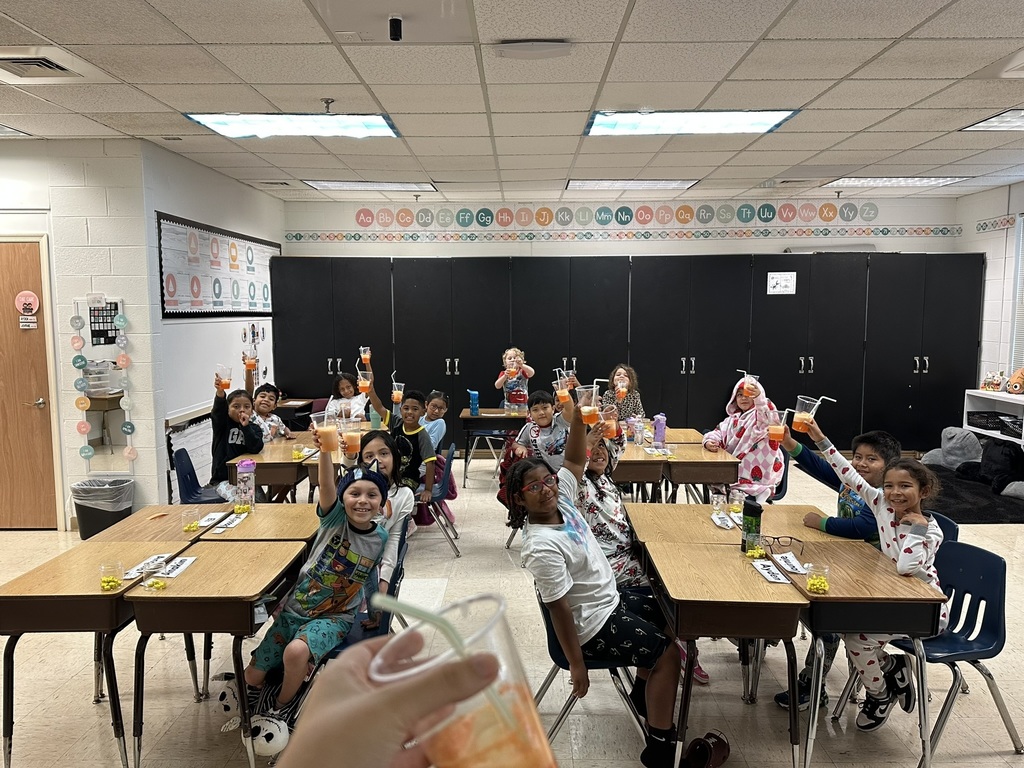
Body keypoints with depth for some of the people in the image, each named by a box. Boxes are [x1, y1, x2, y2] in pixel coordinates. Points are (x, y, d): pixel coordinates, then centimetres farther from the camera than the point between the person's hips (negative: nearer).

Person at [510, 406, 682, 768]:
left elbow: (574, 460, -4)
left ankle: (645, 691, 37)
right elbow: (558, 608, -27)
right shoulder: (542, 546, -31)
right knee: (668, 653, -4)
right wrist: (577, 665, -21)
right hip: (593, 624, -9)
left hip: (610, 600, 9)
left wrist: (578, 420, -22)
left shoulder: (561, 500, -9)